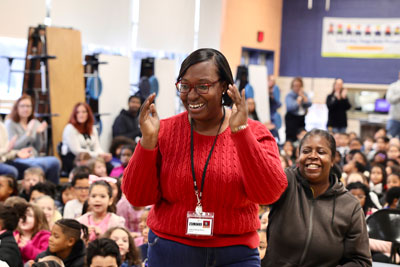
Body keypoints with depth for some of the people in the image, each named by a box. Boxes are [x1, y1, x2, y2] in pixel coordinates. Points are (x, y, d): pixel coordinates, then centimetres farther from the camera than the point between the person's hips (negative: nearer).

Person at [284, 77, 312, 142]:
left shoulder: (304, 94, 10)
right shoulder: (289, 95, -5)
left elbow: (309, 104, -3)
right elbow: (291, 107, -20)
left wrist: (302, 96, -10)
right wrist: (299, 98, -7)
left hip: (302, 118, 5)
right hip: (291, 118, -5)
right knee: (291, 137, -12)